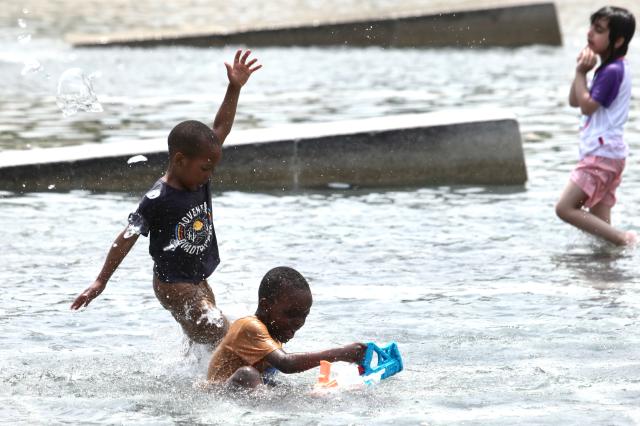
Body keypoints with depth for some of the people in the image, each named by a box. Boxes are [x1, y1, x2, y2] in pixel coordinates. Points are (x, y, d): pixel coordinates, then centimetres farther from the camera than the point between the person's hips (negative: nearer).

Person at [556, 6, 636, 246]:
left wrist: (581, 73, -8)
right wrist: (581, 71, 3)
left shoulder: (613, 71, -16)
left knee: (566, 208, -16)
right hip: (601, 155, 10)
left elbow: (587, 107, -16)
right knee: (598, 221, 9)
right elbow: (574, 101, 17)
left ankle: (622, 239, -20)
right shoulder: (607, 69, 16)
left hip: (602, 155, -10)